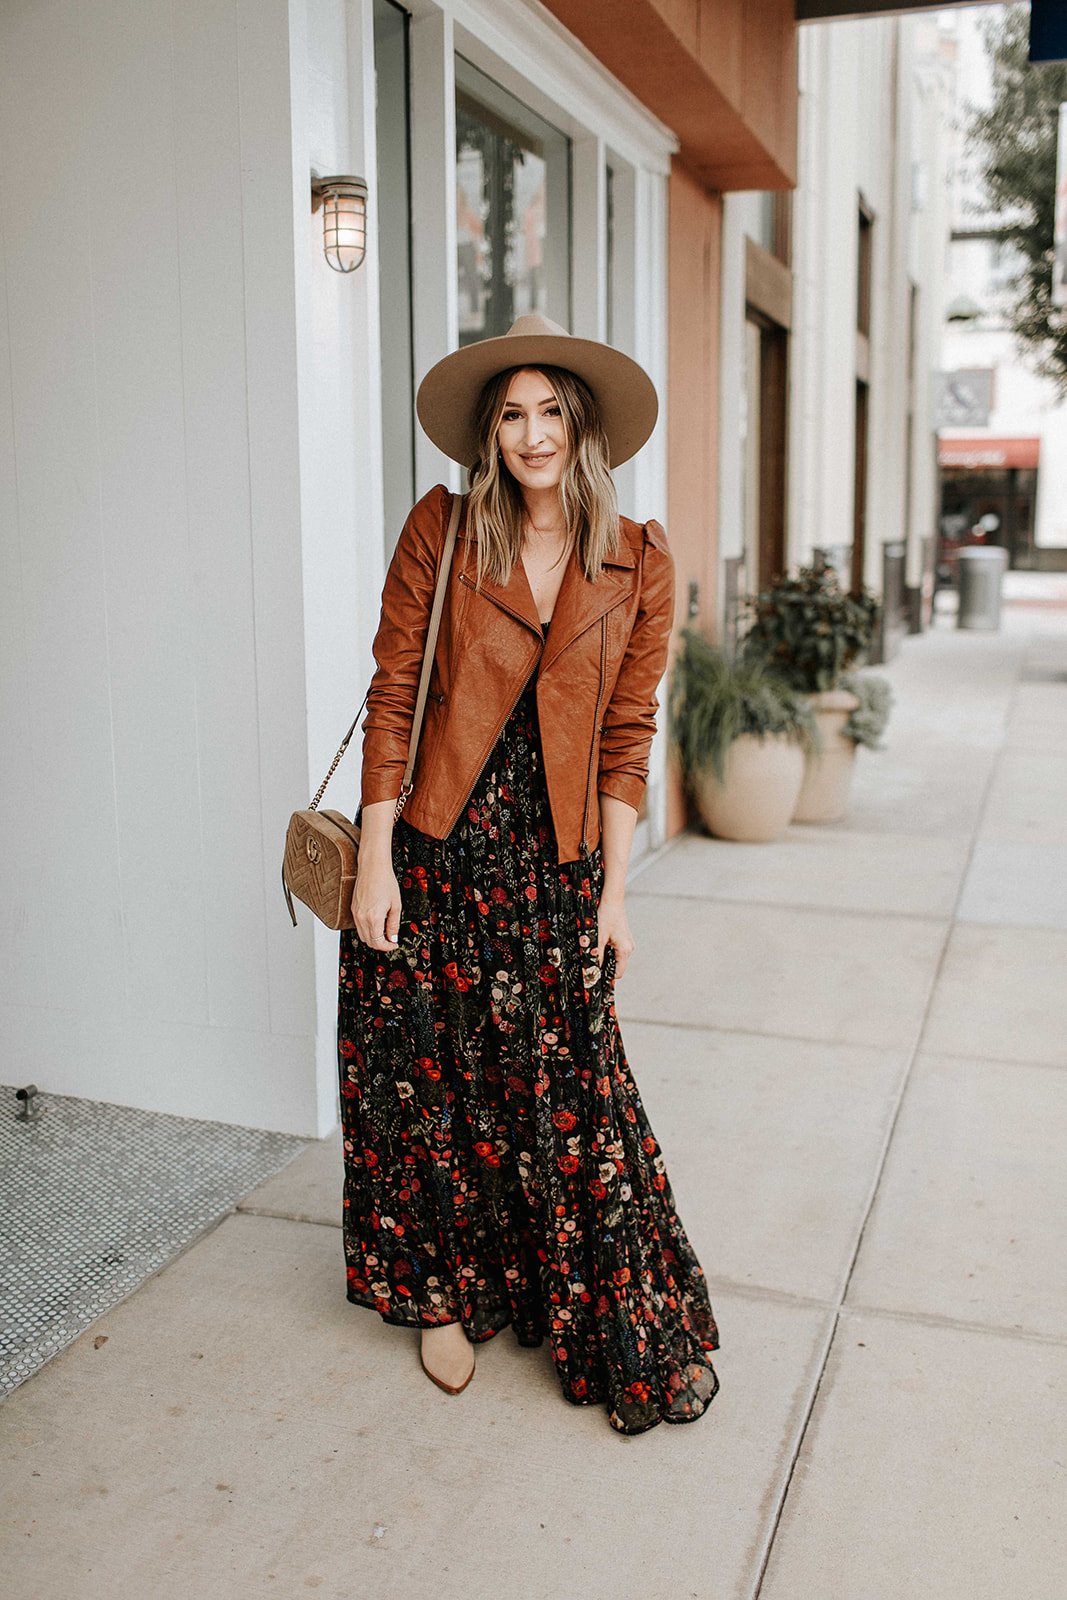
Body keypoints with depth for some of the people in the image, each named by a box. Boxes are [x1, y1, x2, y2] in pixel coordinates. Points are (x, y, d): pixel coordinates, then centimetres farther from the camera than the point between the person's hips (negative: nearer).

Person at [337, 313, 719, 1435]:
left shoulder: (638, 563, 0)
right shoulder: (442, 529, -3)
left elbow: (627, 738, 2)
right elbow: (391, 696, -4)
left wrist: (614, 893, 0)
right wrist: (374, 861, -8)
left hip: (551, 857, 0)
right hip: (431, 845, 0)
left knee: (570, 1090, 3)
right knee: (428, 1078, 10)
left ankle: (638, 1336, 22)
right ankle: (442, 1293, 33)